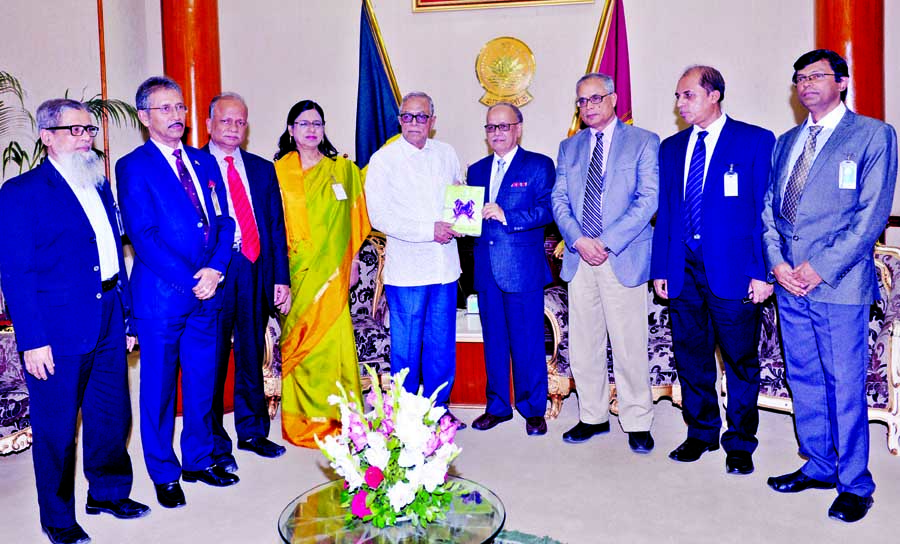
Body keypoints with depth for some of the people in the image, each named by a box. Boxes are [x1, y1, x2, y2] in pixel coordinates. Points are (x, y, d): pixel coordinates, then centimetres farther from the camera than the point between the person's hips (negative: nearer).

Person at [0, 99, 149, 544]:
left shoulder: (100, 186, 13)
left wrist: (126, 316, 12)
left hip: (107, 327, 6)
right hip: (57, 333, -6)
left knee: (112, 416, 15)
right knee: (56, 429, 7)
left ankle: (108, 492, 36)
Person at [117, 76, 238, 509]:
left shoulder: (204, 162, 12)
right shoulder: (133, 167, -4)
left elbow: (224, 221, 9)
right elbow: (143, 235, -12)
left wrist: (214, 270, -8)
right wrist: (191, 280, -15)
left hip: (208, 290, 5)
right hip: (161, 294, -5)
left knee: (202, 380, 13)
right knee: (159, 386, 7)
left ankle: (199, 459, 30)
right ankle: (163, 473, 22)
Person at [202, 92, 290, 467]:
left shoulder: (263, 169, 14)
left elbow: (276, 226, 12)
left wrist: (281, 278, 6)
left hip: (256, 274, 4)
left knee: (252, 356, 14)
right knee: (211, 361, 3)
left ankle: (252, 432, 30)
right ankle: (215, 444, 17)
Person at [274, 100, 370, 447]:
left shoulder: (342, 169, 9)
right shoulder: (278, 171, 5)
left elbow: (353, 218, 11)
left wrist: (352, 262, 7)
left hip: (332, 270, 1)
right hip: (295, 269, -1)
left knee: (334, 338, -3)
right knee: (298, 341, 2)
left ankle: (338, 417, 10)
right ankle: (302, 421, 13)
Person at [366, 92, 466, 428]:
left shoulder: (447, 154, 10)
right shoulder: (383, 160, -4)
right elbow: (380, 217, -10)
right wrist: (429, 231, -16)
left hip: (445, 265, 4)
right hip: (406, 269, -4)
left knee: (442, 344, 11)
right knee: (406, 346, 4)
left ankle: (437, 408, 27)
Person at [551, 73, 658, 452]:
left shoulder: (643, 142, 3)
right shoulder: (569, 147, 17)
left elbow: (648, 200, -6)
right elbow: (559, 200, 10)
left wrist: (607, 242, -13)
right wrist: (578, 240, -7)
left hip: (624, 259, -4)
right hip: (579, 258, 4)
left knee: (629, 345, -2)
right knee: (583, 344, 8)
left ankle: (637, 423, 12)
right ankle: (592, 416, 21)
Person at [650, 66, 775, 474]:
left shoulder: (756, 141, -1)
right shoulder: (671, 148, 13)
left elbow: (767, 209, -5)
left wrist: (762, 271, -11)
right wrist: (660, 269, 8)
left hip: (733, 269, -4)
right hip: (683, 269, 5)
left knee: (741, 361, 5)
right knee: (691, 357, 12)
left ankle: (740, 442, 21)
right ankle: (701, 433, 28)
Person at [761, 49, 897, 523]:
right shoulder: (786, 142, 16)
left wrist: (821, 267, -15)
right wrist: (776, 262, -3)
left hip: (840, 284, -5)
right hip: (790, 282, 6)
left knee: (845, 386, 1)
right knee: (803, 379, 13)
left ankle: (854, 485, 16)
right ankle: (819, 466, 29)